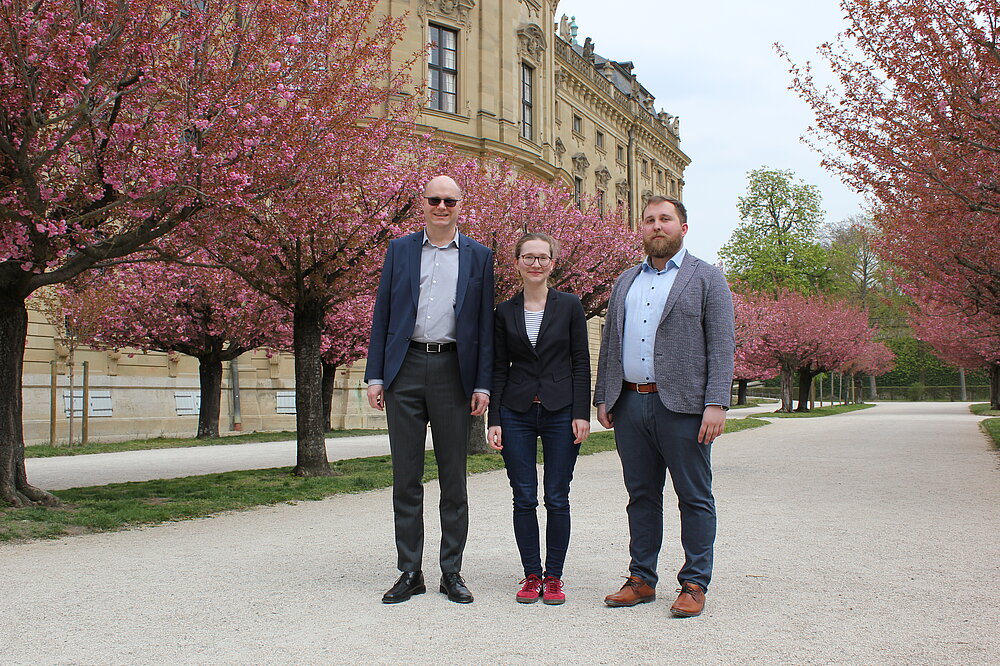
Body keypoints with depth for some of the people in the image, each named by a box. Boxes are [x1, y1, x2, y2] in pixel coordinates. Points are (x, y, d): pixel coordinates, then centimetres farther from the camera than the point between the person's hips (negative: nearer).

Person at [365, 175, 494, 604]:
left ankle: (451, 573, 15)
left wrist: (482, 384, -2)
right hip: (405, 370, 1)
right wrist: (375, 375, 1)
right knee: (406, 477, 4)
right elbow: (382, 315, 9)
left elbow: (485, 323, 6)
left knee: (453, 478, 5)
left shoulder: (478, 257, 9)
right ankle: (410, 573, 14)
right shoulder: (399, 251, 11)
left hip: (453, 371, -1)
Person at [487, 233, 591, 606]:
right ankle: (531, 576, 16)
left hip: (561, 412, -1)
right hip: (517, 414, 2)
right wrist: (494, 420, 1)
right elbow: (499, 369, 7)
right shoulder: (505, 312, 7)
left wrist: (581, 414, -6)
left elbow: (581, 363, 1)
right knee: (524, 499, 4)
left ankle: (554, 576, 15)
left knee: (557, 499, 2)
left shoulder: (569, 306, 2)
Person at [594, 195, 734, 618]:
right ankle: (642, 580, 19)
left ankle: (694, 584, 12)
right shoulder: (625, 282, 18)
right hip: (629, 404, 5)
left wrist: (716, 404, -14)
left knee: (694, 498, 2)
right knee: (642, 496, 11)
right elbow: (609, 343, 19)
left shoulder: (706, 279, 4)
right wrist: (602, 397, 10)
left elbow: (722, 346, -4)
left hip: (682, 405, -4)